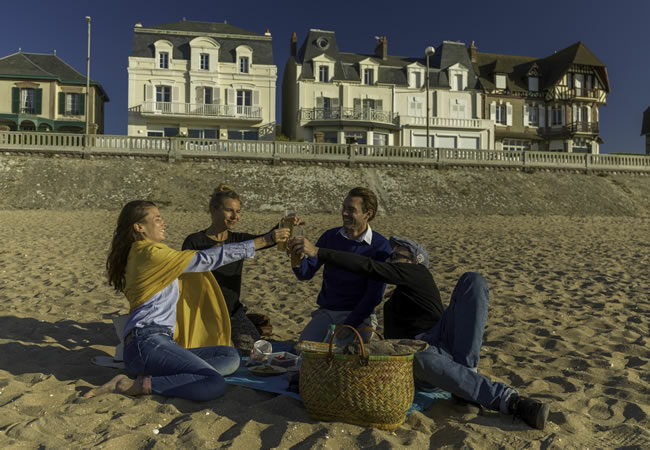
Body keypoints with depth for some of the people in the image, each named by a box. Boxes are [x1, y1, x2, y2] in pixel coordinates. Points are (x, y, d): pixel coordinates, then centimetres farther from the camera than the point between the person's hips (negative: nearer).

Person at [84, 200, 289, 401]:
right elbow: (206, 259, -10)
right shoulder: (149, 253, -7)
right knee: (215, 384, -25)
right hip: (147, 342, -10)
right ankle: (136, 385, -14)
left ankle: (152, 376, -9)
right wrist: (265, 240, -8)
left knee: (230, 356, 2)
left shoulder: (137, 254, 23)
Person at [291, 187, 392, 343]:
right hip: (326, 311, 3)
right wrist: (298, 260, -24)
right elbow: (306, 274, 0)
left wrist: (349, 325, -17)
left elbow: (374, 294, -9)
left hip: (359, 314, -2)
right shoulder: (330, 236, 3)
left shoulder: (381, 246, -8)